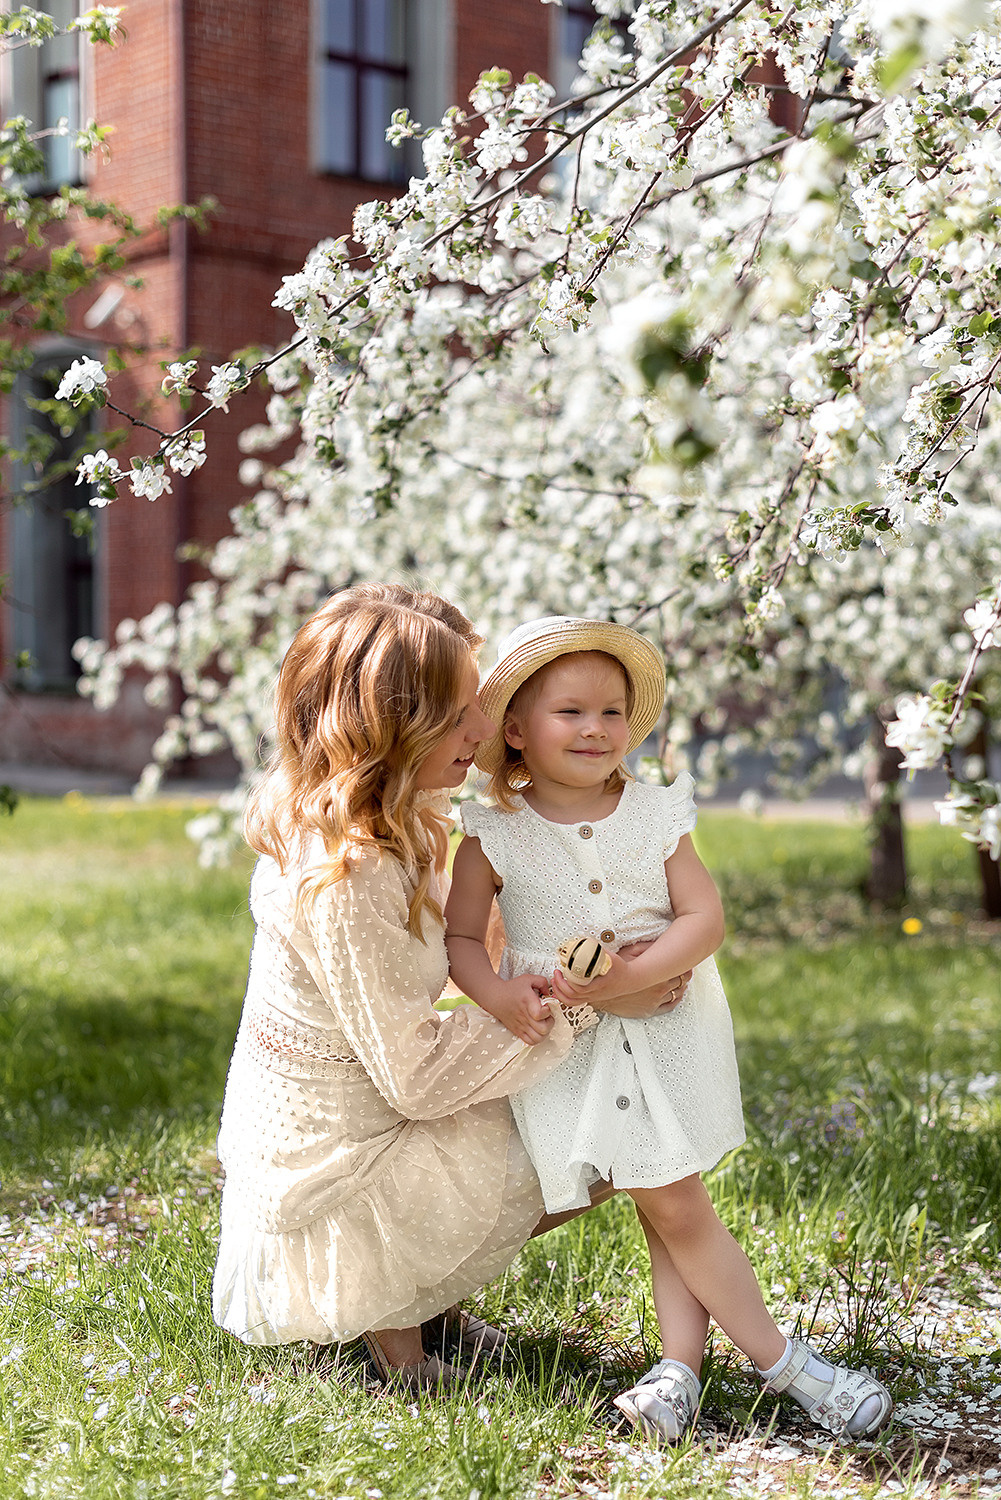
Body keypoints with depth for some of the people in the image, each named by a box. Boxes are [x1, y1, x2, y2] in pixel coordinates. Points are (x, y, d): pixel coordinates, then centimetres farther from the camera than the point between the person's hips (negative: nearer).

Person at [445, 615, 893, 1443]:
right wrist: (495, 991, -22)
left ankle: (681, 1361, 9)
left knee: (668, 1203, -1)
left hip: (666, 1025, 1)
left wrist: (626, 975, -21)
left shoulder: (656, 815, -2)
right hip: (570, 1044, -1)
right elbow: (459, 936, -1)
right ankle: (782, 1360, 7)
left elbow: (705, 920, -7)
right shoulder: (493, 835, -4)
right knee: (673, 1201, -1)